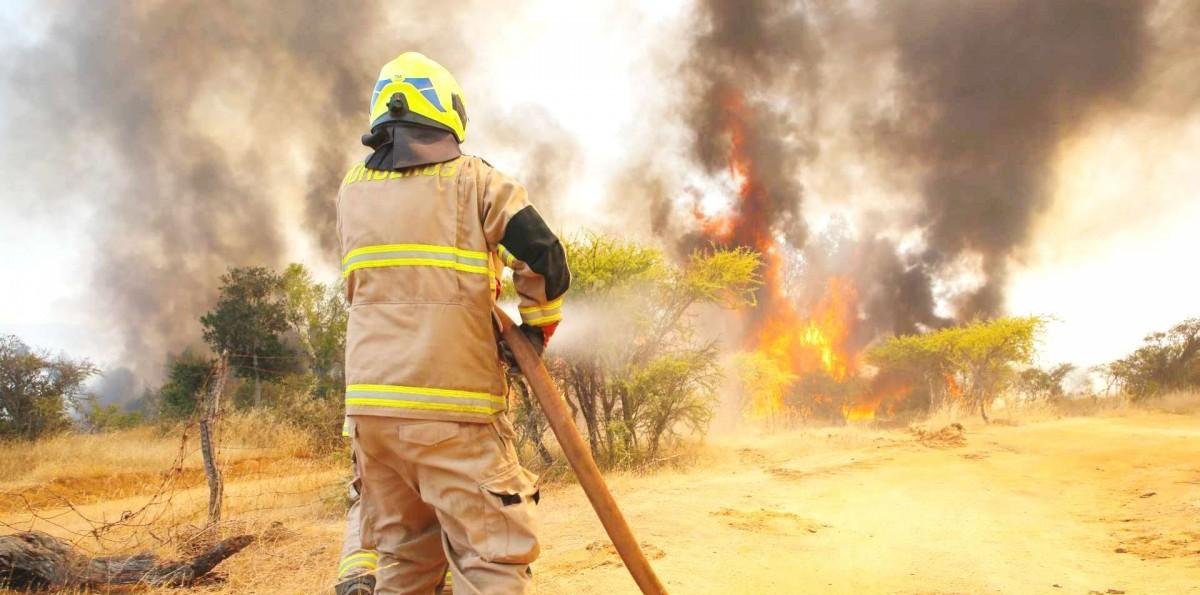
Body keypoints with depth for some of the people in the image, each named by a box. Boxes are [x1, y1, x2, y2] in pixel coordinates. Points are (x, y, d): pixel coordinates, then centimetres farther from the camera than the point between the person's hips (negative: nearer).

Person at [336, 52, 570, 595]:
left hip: (369, 401, 6)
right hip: (452, 409, -5)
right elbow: (546, 259, -8)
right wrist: (536, 329, 7)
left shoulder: (350, 192, 14)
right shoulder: (472, 179, -1)